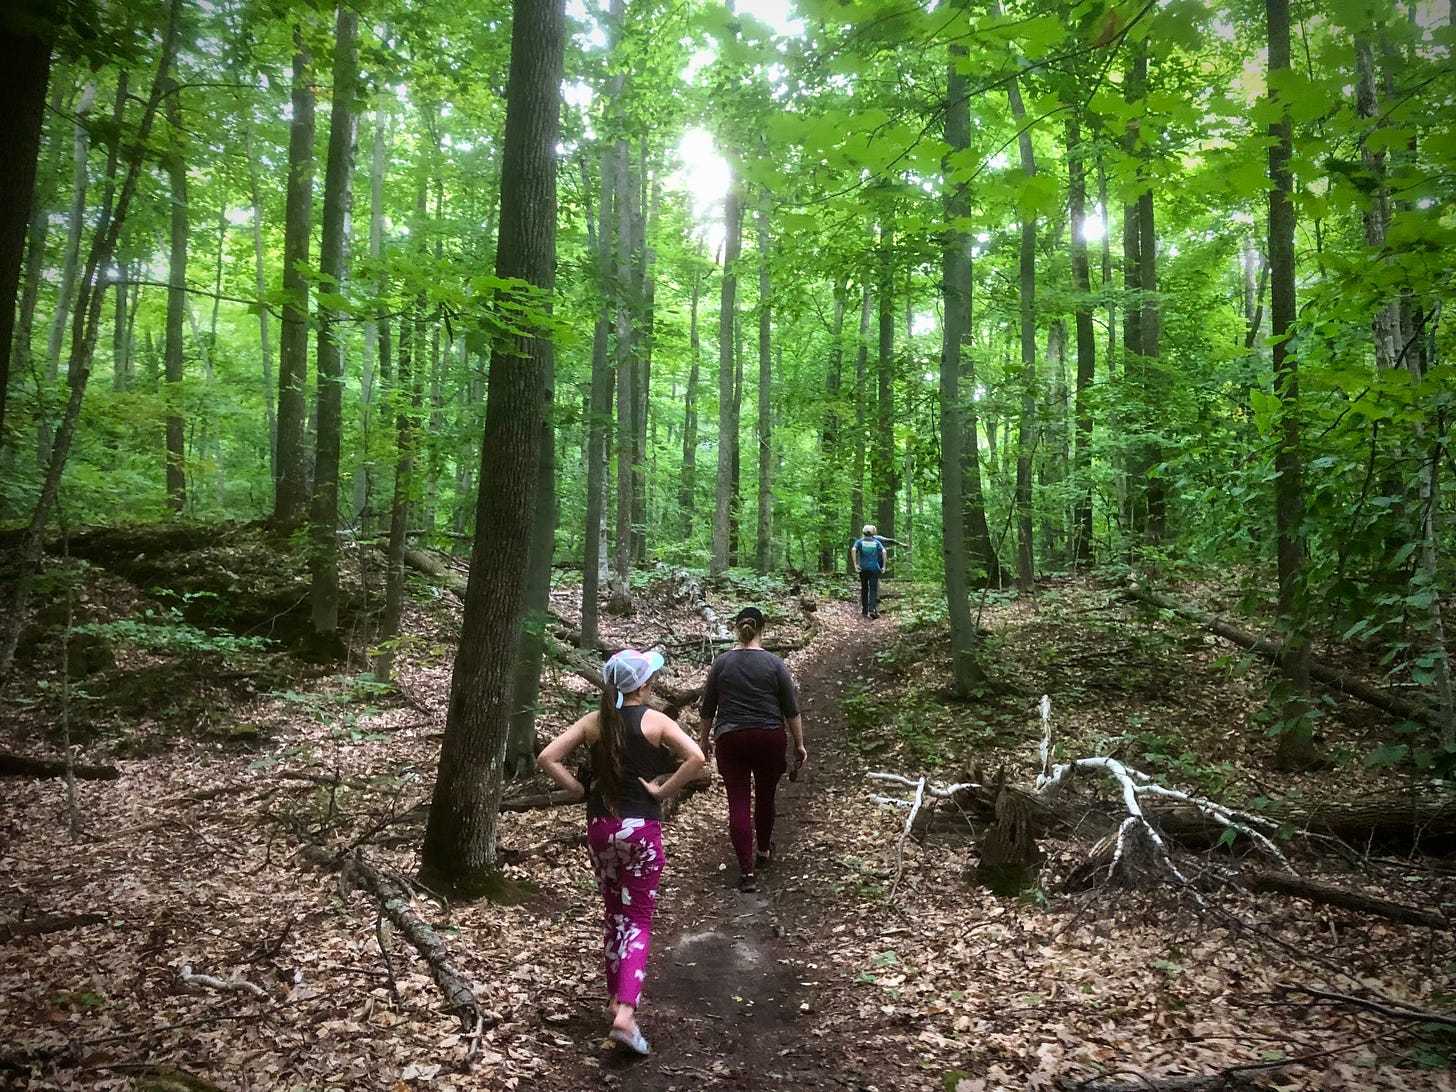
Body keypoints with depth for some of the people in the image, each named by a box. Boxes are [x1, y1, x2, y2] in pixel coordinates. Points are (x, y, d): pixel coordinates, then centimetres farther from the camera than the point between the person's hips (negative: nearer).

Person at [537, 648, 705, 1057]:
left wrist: (580, 790, 1)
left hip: (600, 826, 4)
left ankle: (616, 998, 31)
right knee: (638, 920, 3)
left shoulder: (593, 721, 2)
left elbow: (547, 758, -3)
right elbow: (696, 757, -22)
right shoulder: (655, 721, -8)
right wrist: (663, 791, -12)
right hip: (641, 828, -4)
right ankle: (625, 1013, -9)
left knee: (613, 914, 21)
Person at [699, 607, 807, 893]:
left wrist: (705, 739, 18)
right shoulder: (774, 663, -4)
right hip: (769, 738, 1)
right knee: (765, 797, 19)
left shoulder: (721, 663, -1)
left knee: (739, 802, 0)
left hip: (731, 740, 0)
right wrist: (799, 743, 6)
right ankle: (764, 850, 38)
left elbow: (708, 707, 6)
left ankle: (747, 871, -5)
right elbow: (791, 709, -2)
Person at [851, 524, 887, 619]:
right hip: (874, 567, -1)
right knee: (873, 588, -1)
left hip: (863, 568, 1)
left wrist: (855, 564, -14)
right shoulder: (876, 542, 5)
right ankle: (872, 609, -18)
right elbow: (884, 551, -9)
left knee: (864, 588, 12)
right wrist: (884, 566, -6)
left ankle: (865, 611, 15)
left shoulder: (860, 541, 3)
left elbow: (853, 550, -15)